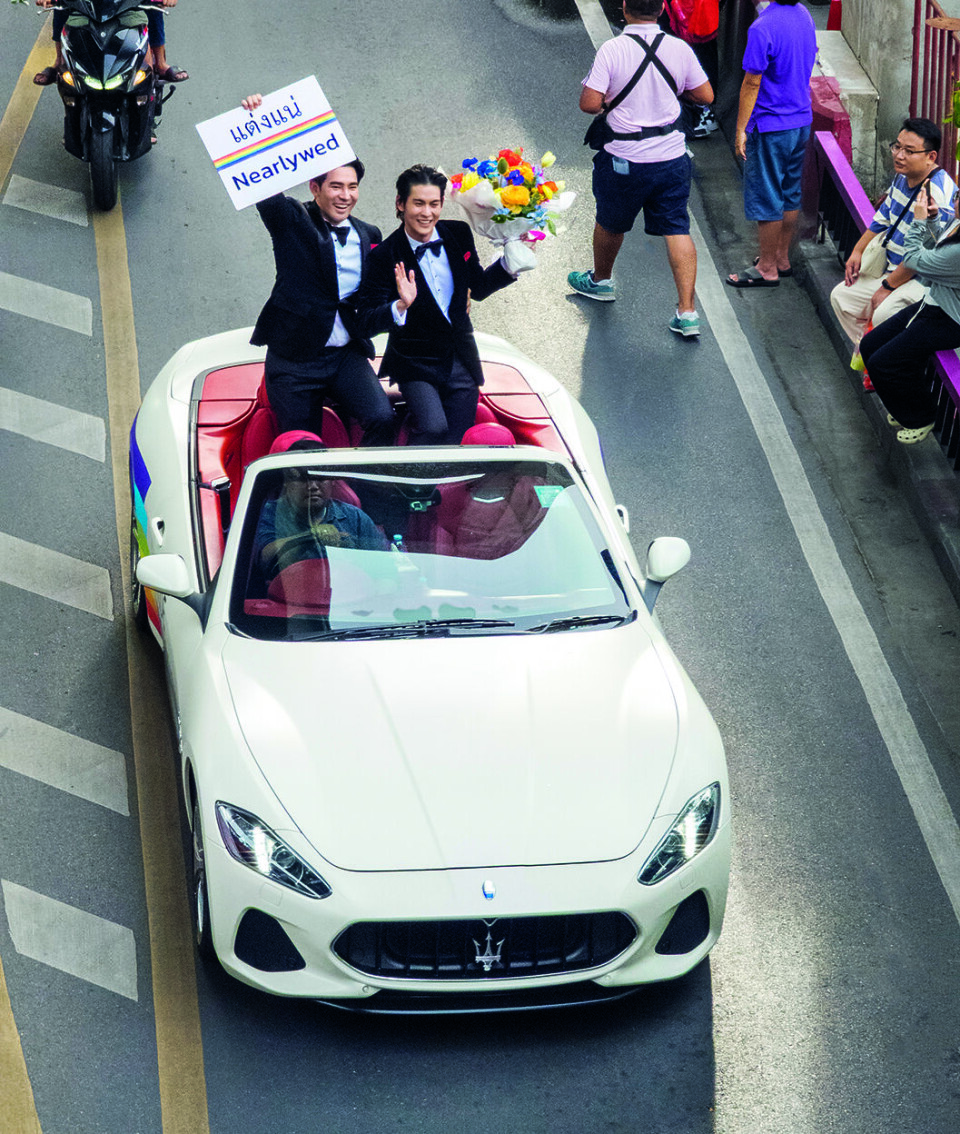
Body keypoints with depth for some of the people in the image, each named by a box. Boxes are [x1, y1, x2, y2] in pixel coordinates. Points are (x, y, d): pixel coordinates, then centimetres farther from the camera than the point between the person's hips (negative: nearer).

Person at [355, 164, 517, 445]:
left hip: (460, 363, 4)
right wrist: (400, 306, -35)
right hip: (415, 364, -4)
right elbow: (368, 319, -17)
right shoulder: (384, 256, -14)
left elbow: (478, 288, 13)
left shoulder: (459, 235, 0)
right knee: (434, 429, -24)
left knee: (455, 442, 2)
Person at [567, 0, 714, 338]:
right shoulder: (680, 49, -5)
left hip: (625, 160, -2)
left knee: (610, 223, 22)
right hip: (671, 157, 2)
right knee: (677, 230, 5)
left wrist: (588, 88, 5)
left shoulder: (612, 50, -16)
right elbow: (706, 96, 3)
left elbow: (590, 104, -18)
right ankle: (687, 311, -2)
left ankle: (601, 281, 45)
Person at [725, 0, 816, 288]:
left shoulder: (762, 28, -23)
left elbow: (751, 84, -19)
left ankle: (767, 269, 9)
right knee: (790, 193, 17)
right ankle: (782, 258, 28)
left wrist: (741, 130, -12)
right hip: (802, 121, 8)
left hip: (771, 127, -8)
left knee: (765, 199, 2)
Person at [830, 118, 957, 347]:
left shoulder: (937, 193, -26)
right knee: (841, 296, 10)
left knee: (884, 314, -32)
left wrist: (887, 287, -20)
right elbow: (882, 219, 20)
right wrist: (858, 251, 8)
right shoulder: (903, 177, 4)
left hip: (923, 279, -10)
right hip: (892, 269, 10)